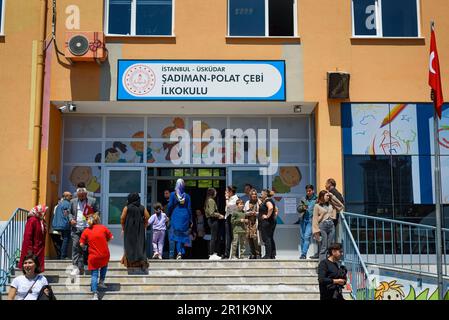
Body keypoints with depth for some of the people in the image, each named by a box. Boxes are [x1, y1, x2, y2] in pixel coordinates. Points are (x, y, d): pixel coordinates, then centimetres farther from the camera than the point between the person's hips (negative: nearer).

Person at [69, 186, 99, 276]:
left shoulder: (92, 201, 5)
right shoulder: (73, 201, 13)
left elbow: (97, 213, 8)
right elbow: (70, 213, 19)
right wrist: (71, 219, 0)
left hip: (87, 228, -1)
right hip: (76, 228, 1)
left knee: (85, 248, 3)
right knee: (75, 247, -5)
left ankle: (81, 267, 14)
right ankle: (76, 267, -4)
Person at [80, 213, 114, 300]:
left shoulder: (86, 231, -2)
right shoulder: (103, 228, 0)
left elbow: (82, 244, -2)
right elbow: (111, 237, 5)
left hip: (93, 257, -1)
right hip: (105, 255, 1)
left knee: (94, 275, 2)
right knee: (104, 266, 34)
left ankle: (95, 294, -10)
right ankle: (101, 282, 33)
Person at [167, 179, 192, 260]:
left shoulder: (173, 194, -3)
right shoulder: (187, 196, 1)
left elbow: (170, 206, -3)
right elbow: (189, 208, 4)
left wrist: (168, 215, 11)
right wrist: (190, 220, 9)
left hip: (176, 216, -1)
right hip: (185, 216, 1)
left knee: (177, 234, 1)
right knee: (184, 233, 9)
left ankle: (179, 252, -12)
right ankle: (182, 252, 8)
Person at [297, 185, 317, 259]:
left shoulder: (316, 200, 0)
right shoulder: (303, 199, 14)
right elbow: (298, 209, 12)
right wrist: (302, 207, -8)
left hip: (311, 220, -5)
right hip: (303, 220, 5)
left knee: (307, 237, -14)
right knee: (302, 237, 8)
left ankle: (303, 254, -14)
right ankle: (302, 253, 17)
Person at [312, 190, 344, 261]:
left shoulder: (330, 204, 14)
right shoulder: (317, 206, -1)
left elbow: (341, 206, 16)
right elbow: (315, 219, -3)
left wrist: (333, 197, 11)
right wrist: (316, 231, -11)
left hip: (331, 225, 5)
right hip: (322, 226, -5)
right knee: (323, 248, -5)